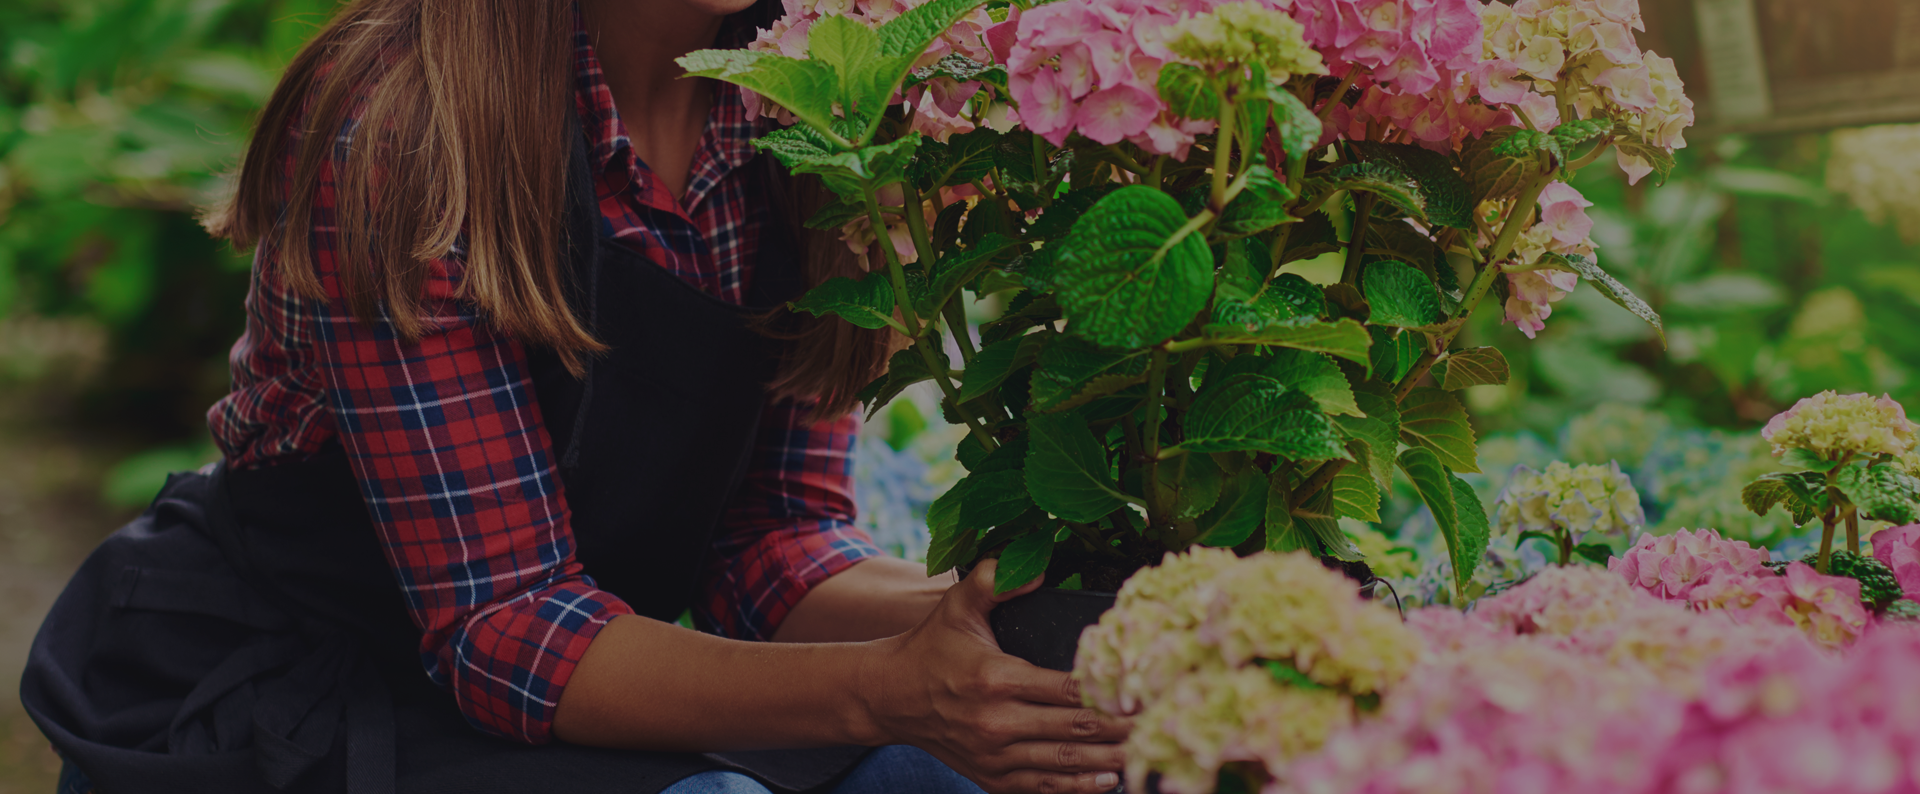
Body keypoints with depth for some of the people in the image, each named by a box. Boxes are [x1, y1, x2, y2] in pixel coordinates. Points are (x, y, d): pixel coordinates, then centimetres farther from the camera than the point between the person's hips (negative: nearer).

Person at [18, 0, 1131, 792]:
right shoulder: (400, 127, -23)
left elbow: (773, 532, -4)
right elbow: (498, 619, -25)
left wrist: (949, 615, -26)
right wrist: (880, 689, -38)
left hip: (581, 673, 6)